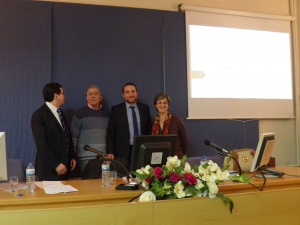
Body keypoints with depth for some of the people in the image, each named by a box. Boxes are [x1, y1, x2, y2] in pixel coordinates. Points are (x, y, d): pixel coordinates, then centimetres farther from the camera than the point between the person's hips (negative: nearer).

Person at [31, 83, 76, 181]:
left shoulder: (60, 113, 15)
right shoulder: (39, 115, -12)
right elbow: (41, 143, -18)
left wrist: (72, 157, 13)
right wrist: (56, 164, -20)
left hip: (64, 165, 8)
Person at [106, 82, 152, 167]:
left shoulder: (145, 108, 8)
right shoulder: (116, 109, 1)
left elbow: (149, 130, 11)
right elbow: (110, 133, 1)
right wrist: (110, 152, -8)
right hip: (123, 152, -2)